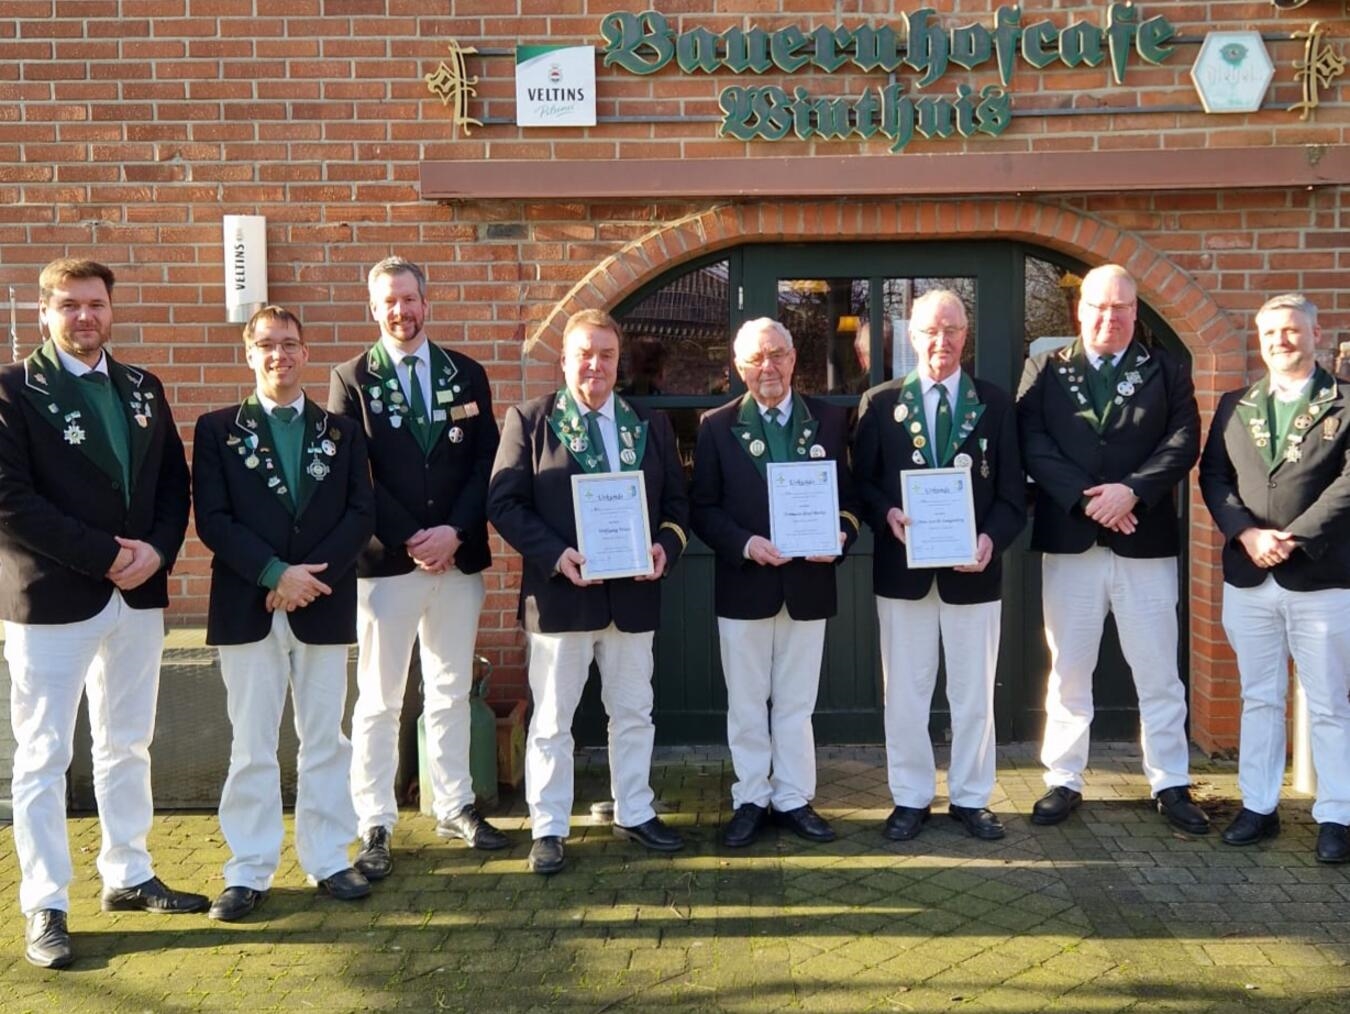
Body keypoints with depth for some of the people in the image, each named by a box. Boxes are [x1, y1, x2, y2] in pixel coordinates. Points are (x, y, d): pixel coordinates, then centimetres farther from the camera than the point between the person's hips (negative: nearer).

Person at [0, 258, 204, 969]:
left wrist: (156, 550, -10)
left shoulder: (143, 388, 10)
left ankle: (128, 876, 29)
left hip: (138, 594, 6)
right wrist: (105, 556, -18)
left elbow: (174, 481, 9)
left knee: (127, 745, 15)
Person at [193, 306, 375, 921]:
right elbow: (212, 520, -4)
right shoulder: (217, 430, 5)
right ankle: (249, 871, 13)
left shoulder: (340, 431, 10)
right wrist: (275, 573, -15)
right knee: (252, 746, 4)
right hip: (248, 609, -1)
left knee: (325, 740, 8)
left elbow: (361, 513, 1)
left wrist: (314, 575, -13)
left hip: (325, 606, 2)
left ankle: (328, 860, 18)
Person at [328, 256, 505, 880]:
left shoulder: (467, 376, 9)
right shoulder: (351, 380, 1)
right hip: (385, 562, -3)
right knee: (379, 702, 3)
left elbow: (486, 464, 3)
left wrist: (454, 531, -11)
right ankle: (374, 826, 11)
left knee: (452, 694, 14)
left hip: (459, 558, 3)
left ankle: (455, 806, 26)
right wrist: (409, 540, -12)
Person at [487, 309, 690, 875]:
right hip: (560, 592, -3)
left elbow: (676, 500, 11)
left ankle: (634, 814, 30)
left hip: (634, 592, 4)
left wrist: (666, 545, -10)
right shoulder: (530, 421, -1)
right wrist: (555, 555, -19)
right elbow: (504, 501, -6)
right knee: (552, 719, 6)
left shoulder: (650, 425, 10)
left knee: (633, 712, 14)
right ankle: (548, 828, 17)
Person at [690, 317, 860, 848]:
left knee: (796, 702, 11)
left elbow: (848, 494, 6)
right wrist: (746, 544, -17)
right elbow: (703, 507, -2)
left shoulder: (829, 420, 4)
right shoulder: (717, 425, 0)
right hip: (744, 584, -1)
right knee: (746, 704, 9)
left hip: (809, 584, 1)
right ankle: (751, 800, 22)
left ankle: (793, 799, 23)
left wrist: (841, 534, -14)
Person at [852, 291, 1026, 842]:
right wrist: (888, 514, -17)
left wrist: (992, 538, -17)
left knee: (973, 692, 9)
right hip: (902, 567, 0)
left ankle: (970, 798, 23)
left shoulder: (995, 404, 4)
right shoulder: (880, 403, 3)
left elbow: (1012, 492, 1)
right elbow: (861, 482, 3)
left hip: (973, 568, 0)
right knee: (905, 692, 8)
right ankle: (911, 797, 22)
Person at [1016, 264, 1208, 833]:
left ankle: (1170, 785, 19)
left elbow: (1184, 442, -3)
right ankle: (1064, 781, 19)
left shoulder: (1166, 372, 8)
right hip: (1068, 541, 0)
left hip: (1146, 542, 0)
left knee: (1159, 675, 7)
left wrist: (1131, 491, -17)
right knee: (1068, 672, 9)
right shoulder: (1044, 370, 7)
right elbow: (1033, 444, -4)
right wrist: (1085, 498, -15)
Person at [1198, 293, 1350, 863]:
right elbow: (1212, 476, 4)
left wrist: (1294, 539, -17)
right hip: (1248, 578, 4)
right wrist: (1248, 534, -12)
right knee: (1259, 699, 12)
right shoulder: (1233, 406, 11)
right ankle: (1259, 807, 21)